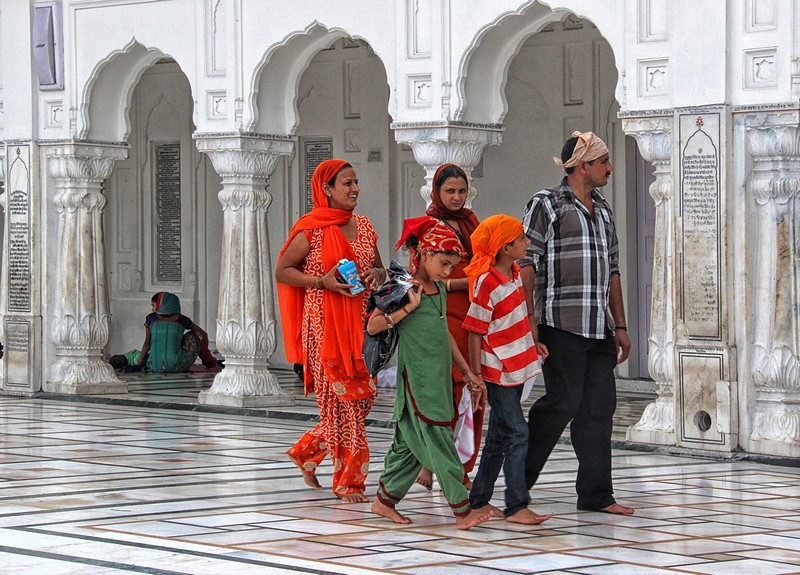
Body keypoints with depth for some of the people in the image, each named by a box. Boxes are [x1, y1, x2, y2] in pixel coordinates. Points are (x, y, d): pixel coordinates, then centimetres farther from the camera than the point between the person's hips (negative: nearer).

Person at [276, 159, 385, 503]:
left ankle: (306, 451, 25)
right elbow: (282, 271, -3)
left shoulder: (363, 227, 13)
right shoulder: (311, 229, -6)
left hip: (360, 322, 7)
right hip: (325, 324, -7)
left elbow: (379, 268, 24)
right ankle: (348, 481, 1)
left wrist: (376, 275, -1)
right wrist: (323, 282, -16)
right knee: (341, 397, -6)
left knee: (363, 397, 5)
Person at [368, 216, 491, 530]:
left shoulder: (440, 288, 13)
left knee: (411, 442, 12)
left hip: (439, 376, 8)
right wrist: (408, 308, -18)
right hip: (417, 379, -8)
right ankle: (462, 510, -10)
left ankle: (385, 500, 21)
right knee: (439, 442, -8)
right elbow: (372, 326, -11)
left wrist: (466, 371, 23)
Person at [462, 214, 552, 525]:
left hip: (516, 367, 9)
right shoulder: (486, 283, -20)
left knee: (500, 436, 13)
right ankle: (516, 507, -10)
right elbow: (475, 331, -17)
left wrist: (533, 343, 26)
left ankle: (479, 500, 22)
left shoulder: (514, 272, 5)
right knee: (517, 433, -11)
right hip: (498, 370, -9)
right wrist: (475, 375, -16)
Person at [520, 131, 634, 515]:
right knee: (562, 403, -9)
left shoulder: (603, 210, 19)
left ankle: (596, 494, 8)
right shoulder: (547, 204, -3)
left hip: (599, 328, 7)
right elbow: (526, 264, -8)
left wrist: (620, 326, 19)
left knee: (600, 405, 4)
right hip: (561, 325, -7)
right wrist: (528, 321, -14)